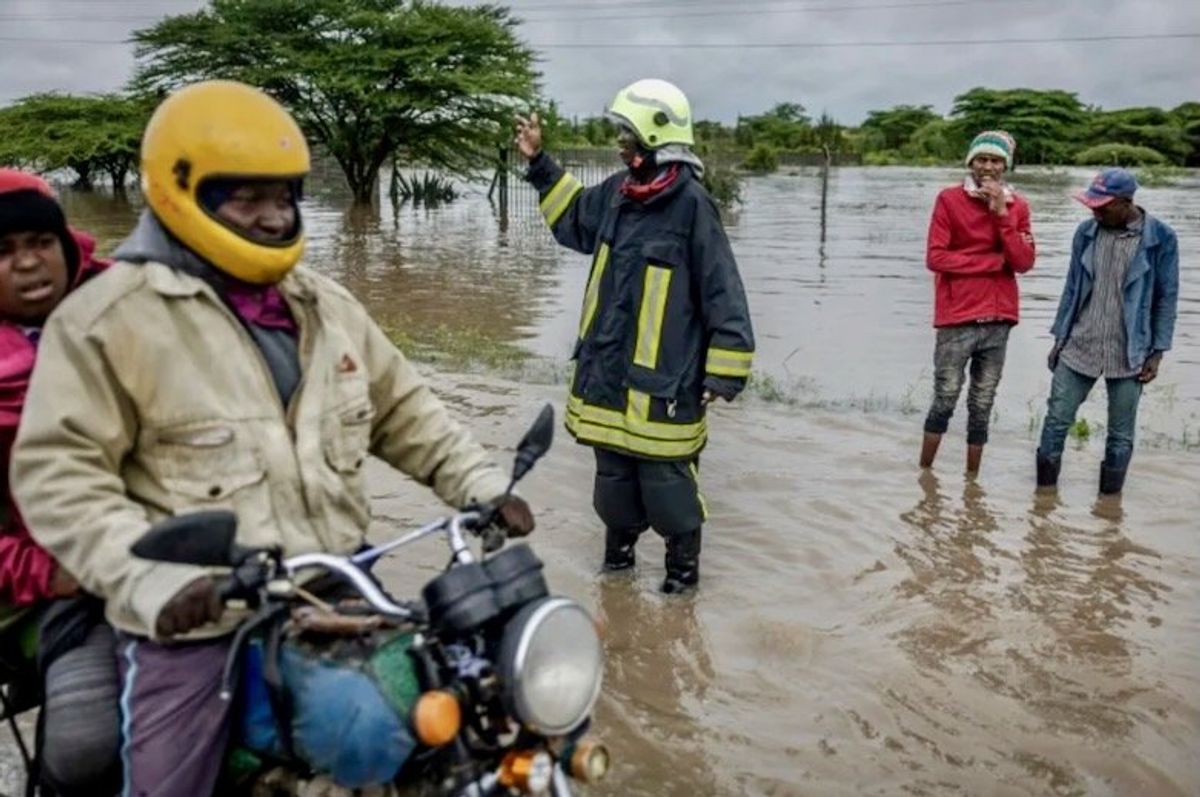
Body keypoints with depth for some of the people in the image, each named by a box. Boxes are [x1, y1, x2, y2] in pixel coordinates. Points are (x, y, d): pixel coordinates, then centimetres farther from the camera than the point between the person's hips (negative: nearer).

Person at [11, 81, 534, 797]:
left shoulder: (326, 305, 12)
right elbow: (60, 474, -13)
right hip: (195, 626, -5)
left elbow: (402, 408, 17)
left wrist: (480, 483, 4)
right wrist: (151, 577, -25)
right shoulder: (112, 317, -9)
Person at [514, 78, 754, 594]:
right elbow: (574, 220, 28)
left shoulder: (691, 204, -15)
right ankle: (618, 550, 36)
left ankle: (683, 563, 22)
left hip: (662, 380, -7)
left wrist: (722, 375, -14)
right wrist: (539, 164, 25)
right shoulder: (617, 192, 6)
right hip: (606, 370, 7)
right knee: (613, 472, 18)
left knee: (664, 476, 2)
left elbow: (723, 294, -14)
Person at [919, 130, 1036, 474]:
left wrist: (1002, 214, -8)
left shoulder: (1017, 206, 11)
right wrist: (994, 261, -7)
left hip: (998, 320, 4)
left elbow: (1024, 262, 0)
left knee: (982, 407, 8)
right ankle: (924, 473, 11)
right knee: (945, 400, -2)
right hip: (957, 319, -4)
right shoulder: (949, 199, -1)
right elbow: (935, 257, -10)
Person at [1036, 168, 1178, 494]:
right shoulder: (1086, 232, 1)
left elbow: (1166, 298, -2)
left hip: (1129, 354, -2)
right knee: (1056, 421, 3)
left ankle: (1109, 499, 20)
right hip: (1079, 347, 3)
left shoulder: (1160, 238, -7)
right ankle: (1044, 492, 15)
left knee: (1121, 435, 7)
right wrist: (1059, 338, 9)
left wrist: (1156, 353, -5)